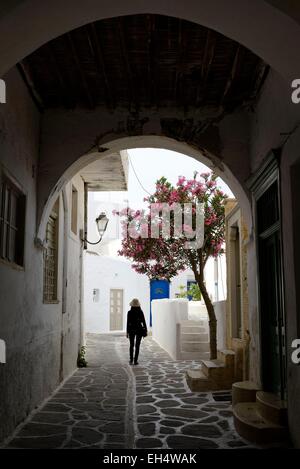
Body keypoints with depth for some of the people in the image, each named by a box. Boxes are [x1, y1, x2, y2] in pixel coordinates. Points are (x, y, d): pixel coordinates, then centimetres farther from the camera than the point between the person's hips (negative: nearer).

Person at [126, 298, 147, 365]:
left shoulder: (129, 312, -9)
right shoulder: (140, 312, -8)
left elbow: (128, 323, -6)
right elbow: (143, 322, -4)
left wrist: (127, 332, 1)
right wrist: (145, 330, 5)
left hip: (131, 330, 0)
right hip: (139, 330, 0)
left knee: (131, 345, 15)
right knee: (137, 346, 6)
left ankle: (131, 360, 11)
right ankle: (135, 360, 3)